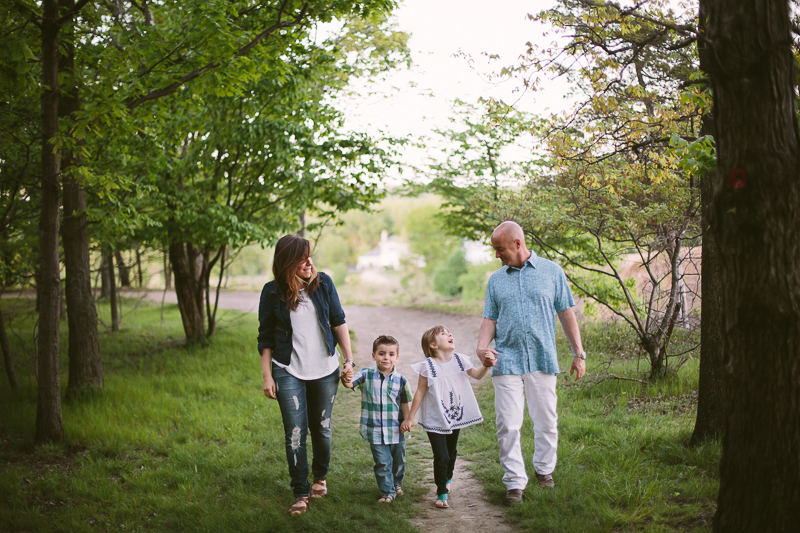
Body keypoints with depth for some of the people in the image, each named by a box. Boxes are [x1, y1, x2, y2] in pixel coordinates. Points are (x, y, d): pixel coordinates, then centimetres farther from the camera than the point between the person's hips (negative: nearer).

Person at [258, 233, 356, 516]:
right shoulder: (272, 292, -7)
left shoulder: (323, 283, -3)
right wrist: (266, 376, -3)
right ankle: (301, 493, 9)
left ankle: (320, 477, 36)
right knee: (295, 433, -3)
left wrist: (349, 359, 1)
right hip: (289, 372, -2)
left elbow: (338, 321, 4)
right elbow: (266, 337, 0)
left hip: (325, 369, 2)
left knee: (322, 428, 12)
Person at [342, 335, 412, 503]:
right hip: (376, 431, -2)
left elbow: (405, 403, 4)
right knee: (382, 463, -1)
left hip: (396, 430, 2)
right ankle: (388, 492, 15)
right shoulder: (366, 375, -5)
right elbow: (351, 383, -17)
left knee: (398, 460, 17)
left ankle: (397, 483, 43)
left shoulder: (400, 380, -3)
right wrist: (346, 380, -40)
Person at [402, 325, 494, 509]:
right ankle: (442, 493, 7)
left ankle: (447, 479, 46)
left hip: (455, 416, 5)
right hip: (435, 420, -5)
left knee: (451, 452, 21)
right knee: (441, 457, -7)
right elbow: (420, 392, -9)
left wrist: (486, 365, -18)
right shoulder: (428, 366, -15)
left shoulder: (459, 360, -3)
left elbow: (476, 375, 4)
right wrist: (410, 418, -5)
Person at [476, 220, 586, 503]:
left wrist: (578, 353, 5)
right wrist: (482, 347, -8)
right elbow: (490, 319, 11)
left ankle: (544, 468, 30)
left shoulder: (551, 272, 5)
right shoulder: (496, 280, 11)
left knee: (546, 420, 7)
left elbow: (566, 313, 7)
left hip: (542, 360, -1)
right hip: (507, 360, 1)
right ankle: (515, 480, 5)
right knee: (508, 424, -5)